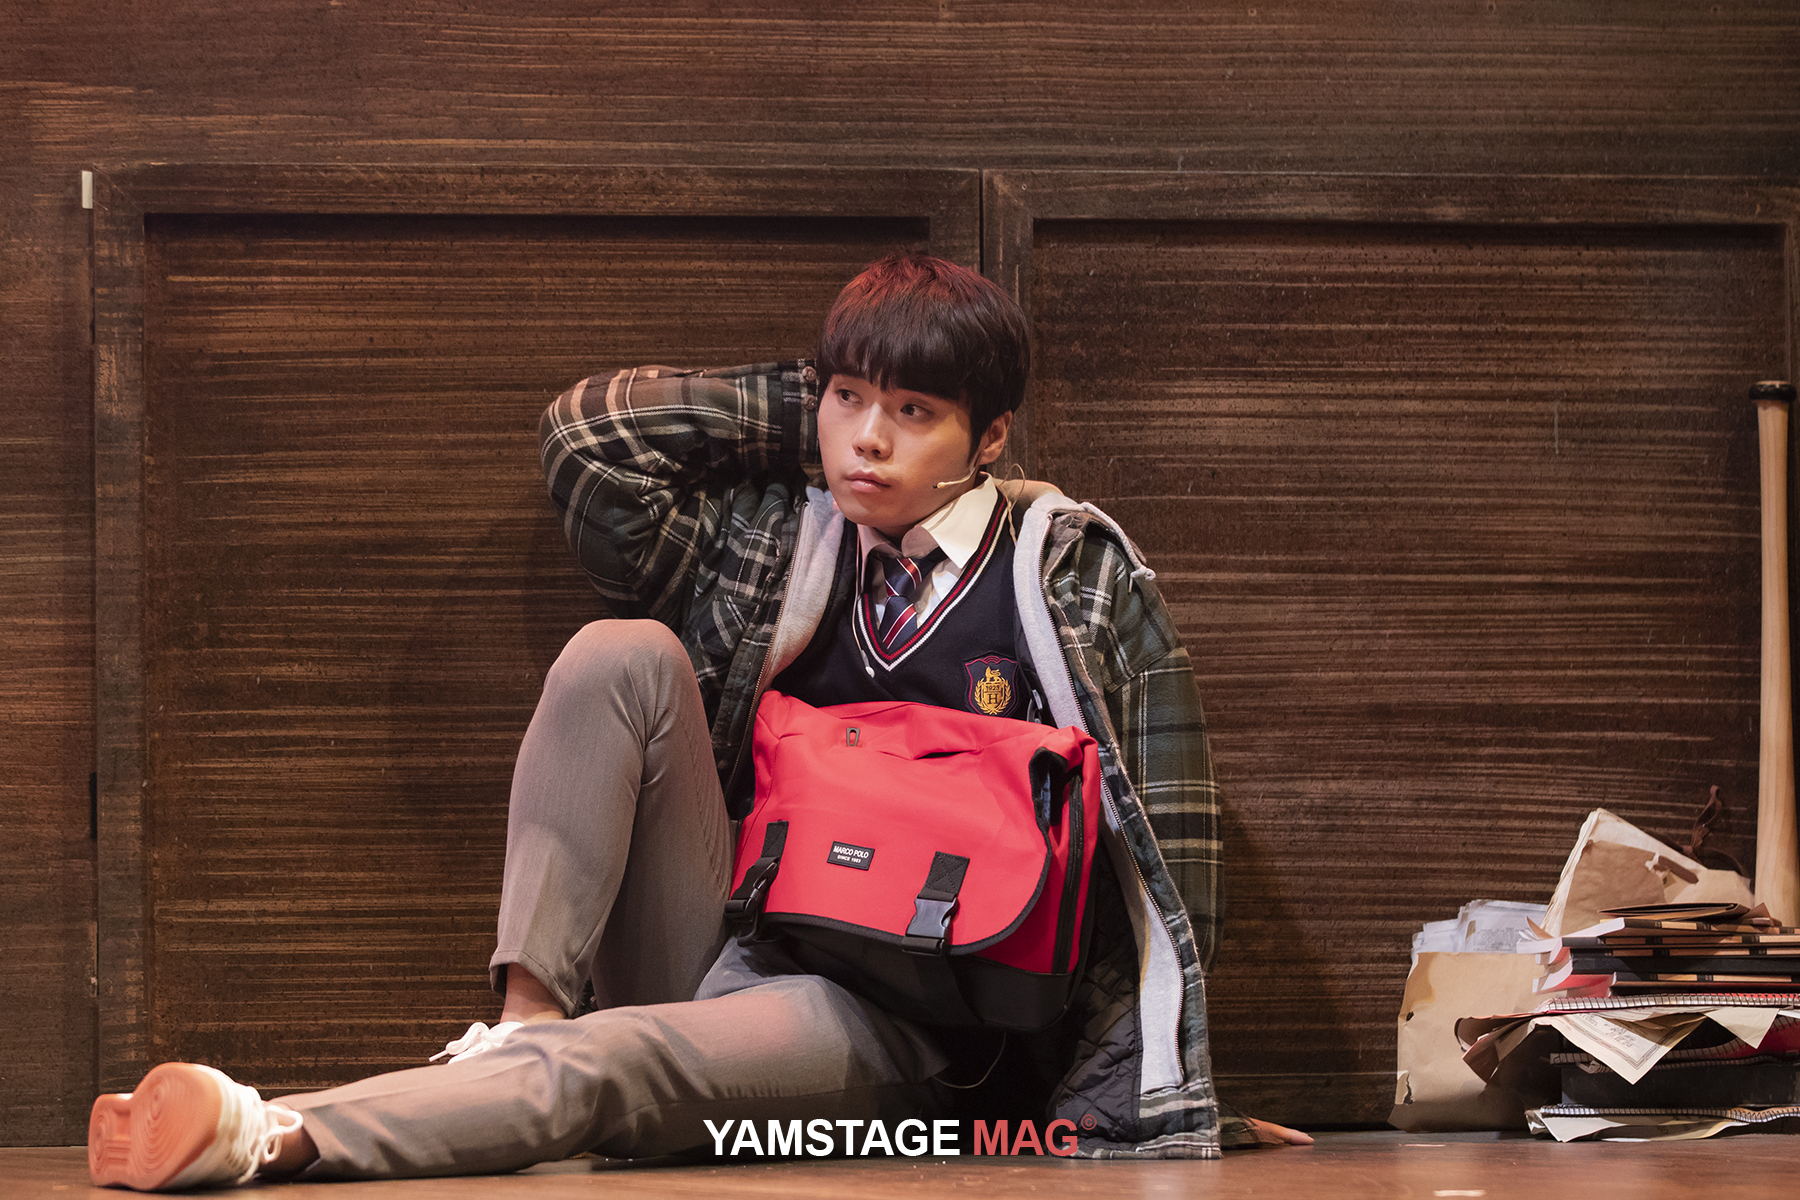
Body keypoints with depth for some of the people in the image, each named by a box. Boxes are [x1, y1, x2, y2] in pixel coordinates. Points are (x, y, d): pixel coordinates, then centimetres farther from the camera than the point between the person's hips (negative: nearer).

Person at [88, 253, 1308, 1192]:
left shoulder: (1077, 575, 1)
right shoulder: (783, 543, 12)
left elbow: (1155, 848, 0)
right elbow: (590, 432, 3)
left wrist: (1118, 1092, -8)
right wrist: (807, 411, 7)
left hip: (888, 1017, -5)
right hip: (719, 951, 5)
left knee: (602, 1069, -36)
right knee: (624, 651, -15)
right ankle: (524, 1017, -26)